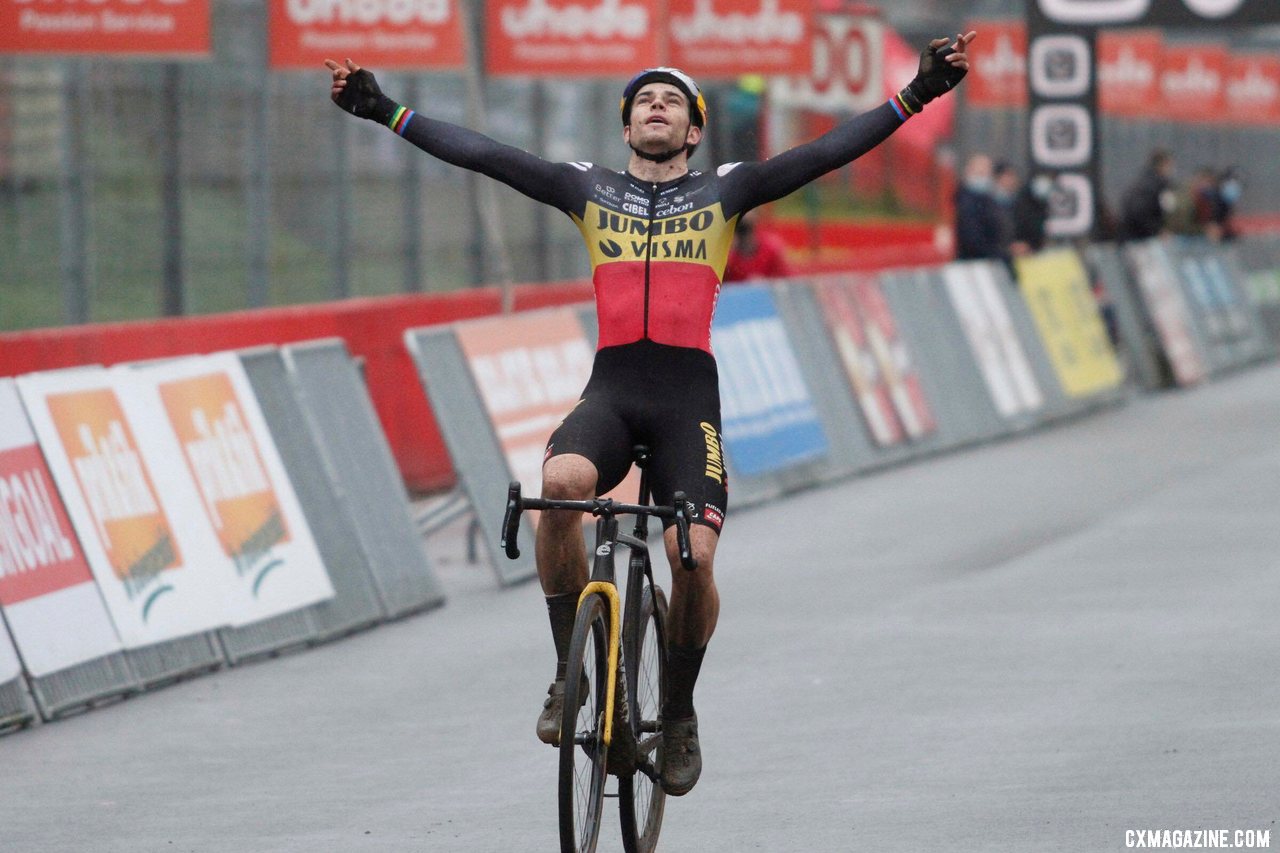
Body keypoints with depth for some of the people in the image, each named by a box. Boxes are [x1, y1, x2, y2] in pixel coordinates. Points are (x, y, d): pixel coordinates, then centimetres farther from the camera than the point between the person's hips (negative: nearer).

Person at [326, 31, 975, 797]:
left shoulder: (724, 193, 12)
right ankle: (570, 672, -15)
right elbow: (482, 154, 11)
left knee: (694, 559, -17)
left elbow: (828, 152, 4)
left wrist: (916, 97, -6)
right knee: (561, 483, -32)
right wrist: (383, 111, 6)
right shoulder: (589, 190, 15)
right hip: (611, 389, 1)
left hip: (688, 397, -1)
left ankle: (680, 713, 11)